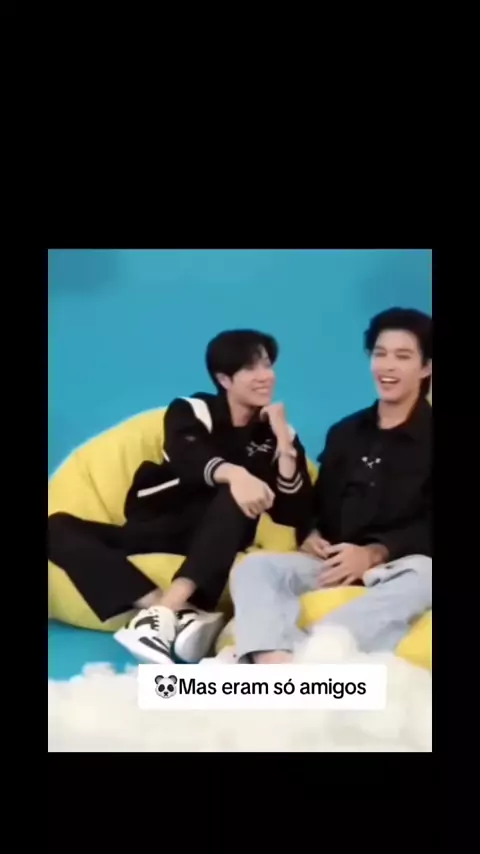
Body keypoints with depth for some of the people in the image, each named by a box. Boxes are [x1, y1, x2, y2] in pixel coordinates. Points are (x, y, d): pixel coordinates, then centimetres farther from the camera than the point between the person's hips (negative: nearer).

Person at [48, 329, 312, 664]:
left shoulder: (275, 433, 7)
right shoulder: (191, 411, 3)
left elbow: (292, 514, -4)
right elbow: (187, 458, -22)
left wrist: (285, 443, -14)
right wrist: (233, 473, -43)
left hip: (217, 541, 0)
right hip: (155, 531, 1)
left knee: (237, 497, -31)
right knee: (59, 528, -24)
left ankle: (164, 610, -43)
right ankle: (183, 613, -41)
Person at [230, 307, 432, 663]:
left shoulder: (429, 437, 5)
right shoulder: (345, 432, 20)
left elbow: (428, 526, -4)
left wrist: (375, 553, -20)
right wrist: (310, 535, -4)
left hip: (398, 564, -4)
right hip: (335, 562, 4)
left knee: (422, 578, -40)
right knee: (253, 567, -23)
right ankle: (278, 667, -52)